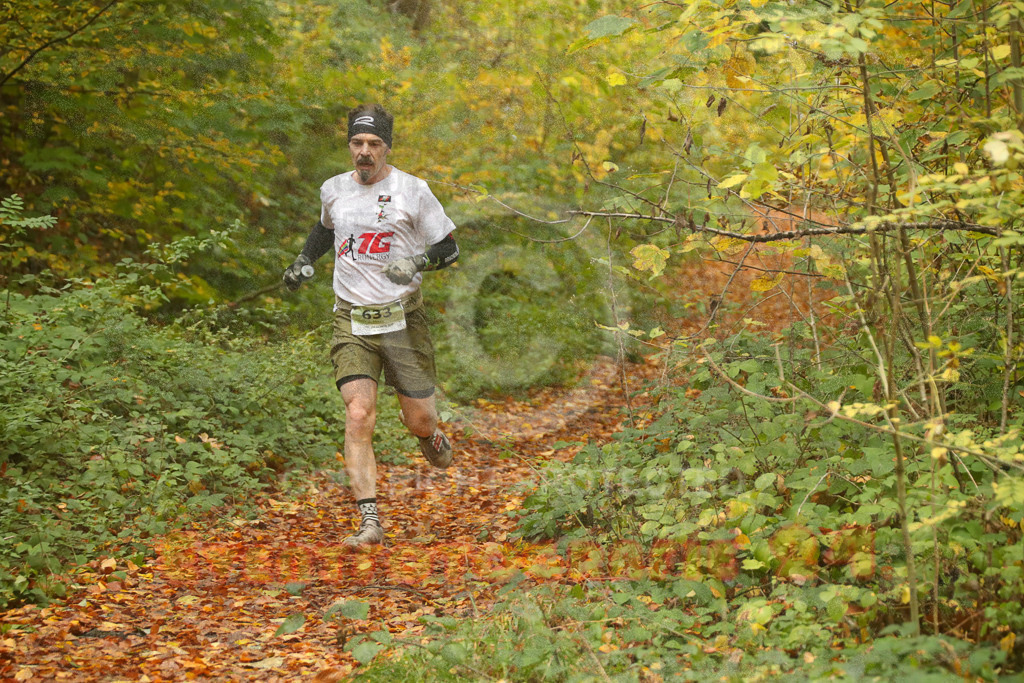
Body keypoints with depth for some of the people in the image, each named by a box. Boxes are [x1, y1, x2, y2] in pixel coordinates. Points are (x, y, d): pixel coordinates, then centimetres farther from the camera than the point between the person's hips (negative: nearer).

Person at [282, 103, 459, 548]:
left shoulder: (411, 191, -6)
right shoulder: (333, 190, 6)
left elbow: (450, 248, 0)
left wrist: (415, 263, -19)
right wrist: (304, 261, 13)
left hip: (402, 318, -1)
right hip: (352, 322, 2)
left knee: (419, 422, 4)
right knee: (358, 416, -15)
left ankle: (431, 436, 44)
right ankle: (369, 523, -13)